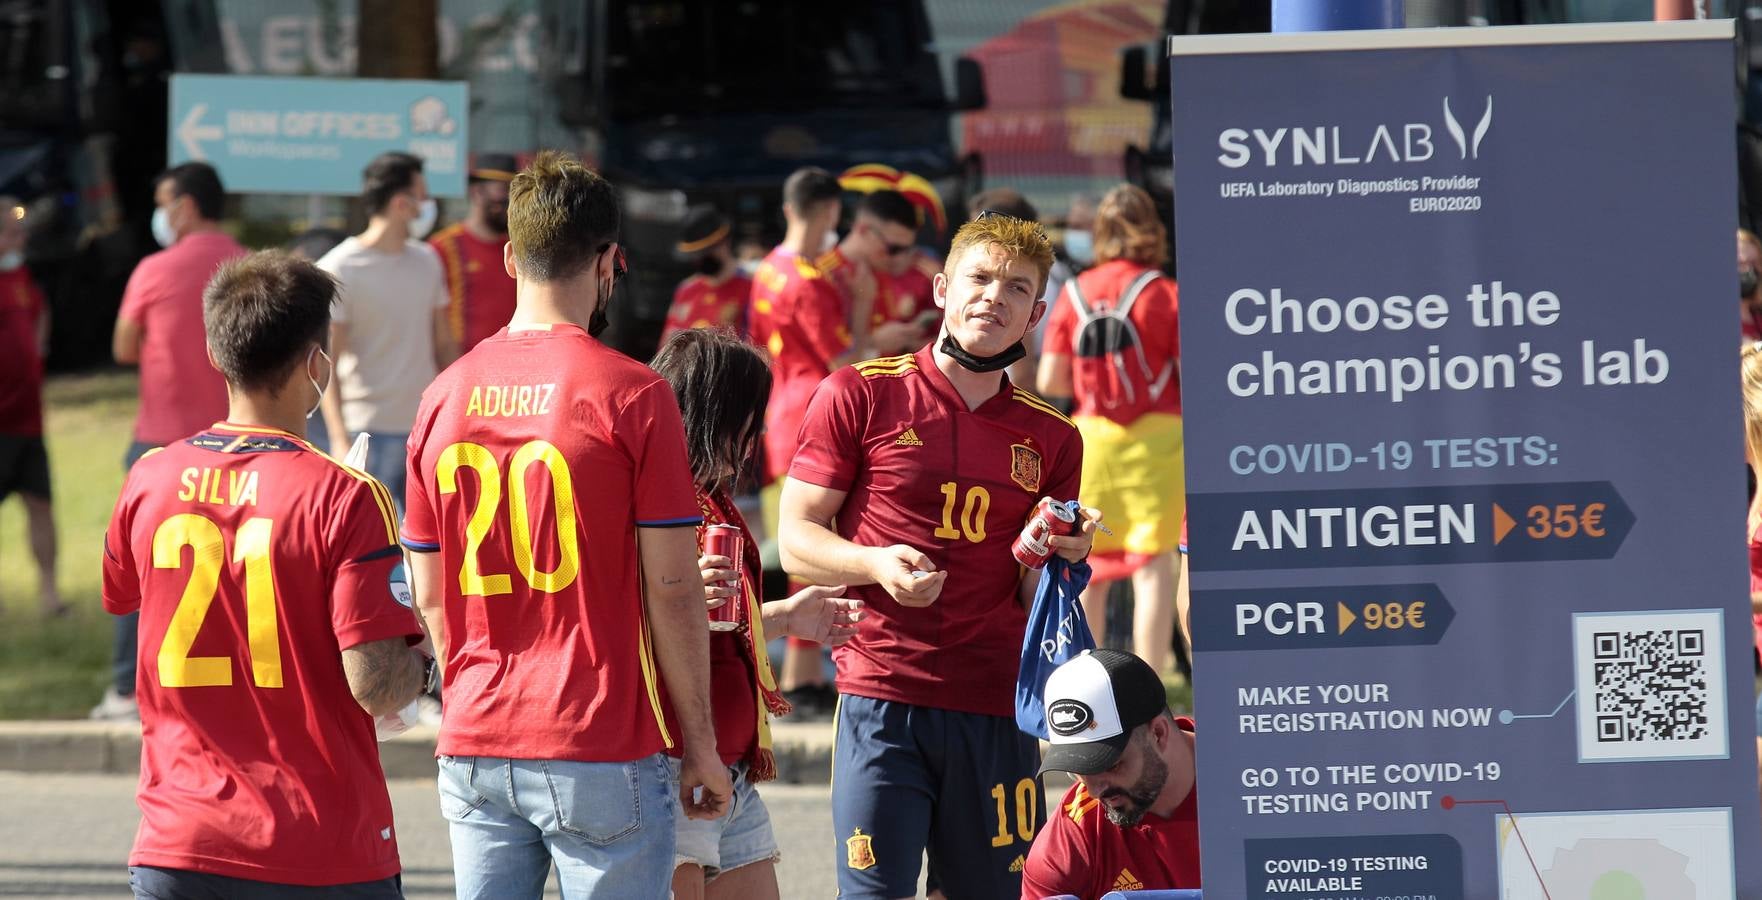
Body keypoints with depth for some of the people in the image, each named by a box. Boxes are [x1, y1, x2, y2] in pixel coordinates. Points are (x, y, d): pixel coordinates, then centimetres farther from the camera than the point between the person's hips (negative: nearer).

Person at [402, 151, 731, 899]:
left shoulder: (446, 396, 6)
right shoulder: (631, 395, -9)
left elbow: (428, 594, 11)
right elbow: (671, 587, -9)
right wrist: (700, 744, -2)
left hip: (473, 748, 5)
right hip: (600, 752, -5)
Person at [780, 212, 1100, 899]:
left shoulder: (1051, 438, 13)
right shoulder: (860, 396, 3)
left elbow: (1035, 601, 15)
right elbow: (797, 540, 2)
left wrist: (1061, 557, -7)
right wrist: (877, 564, -17)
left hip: (996, 711, 3)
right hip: (881, 702, -3)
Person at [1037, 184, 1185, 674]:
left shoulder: (1075, 293, 2)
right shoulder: (1164, 293, -6)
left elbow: (1049, 381, 2)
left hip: (1091, 433, 3)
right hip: (1154, 436, -3)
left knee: (1090, 569, 12)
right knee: (1152, 564, -3)